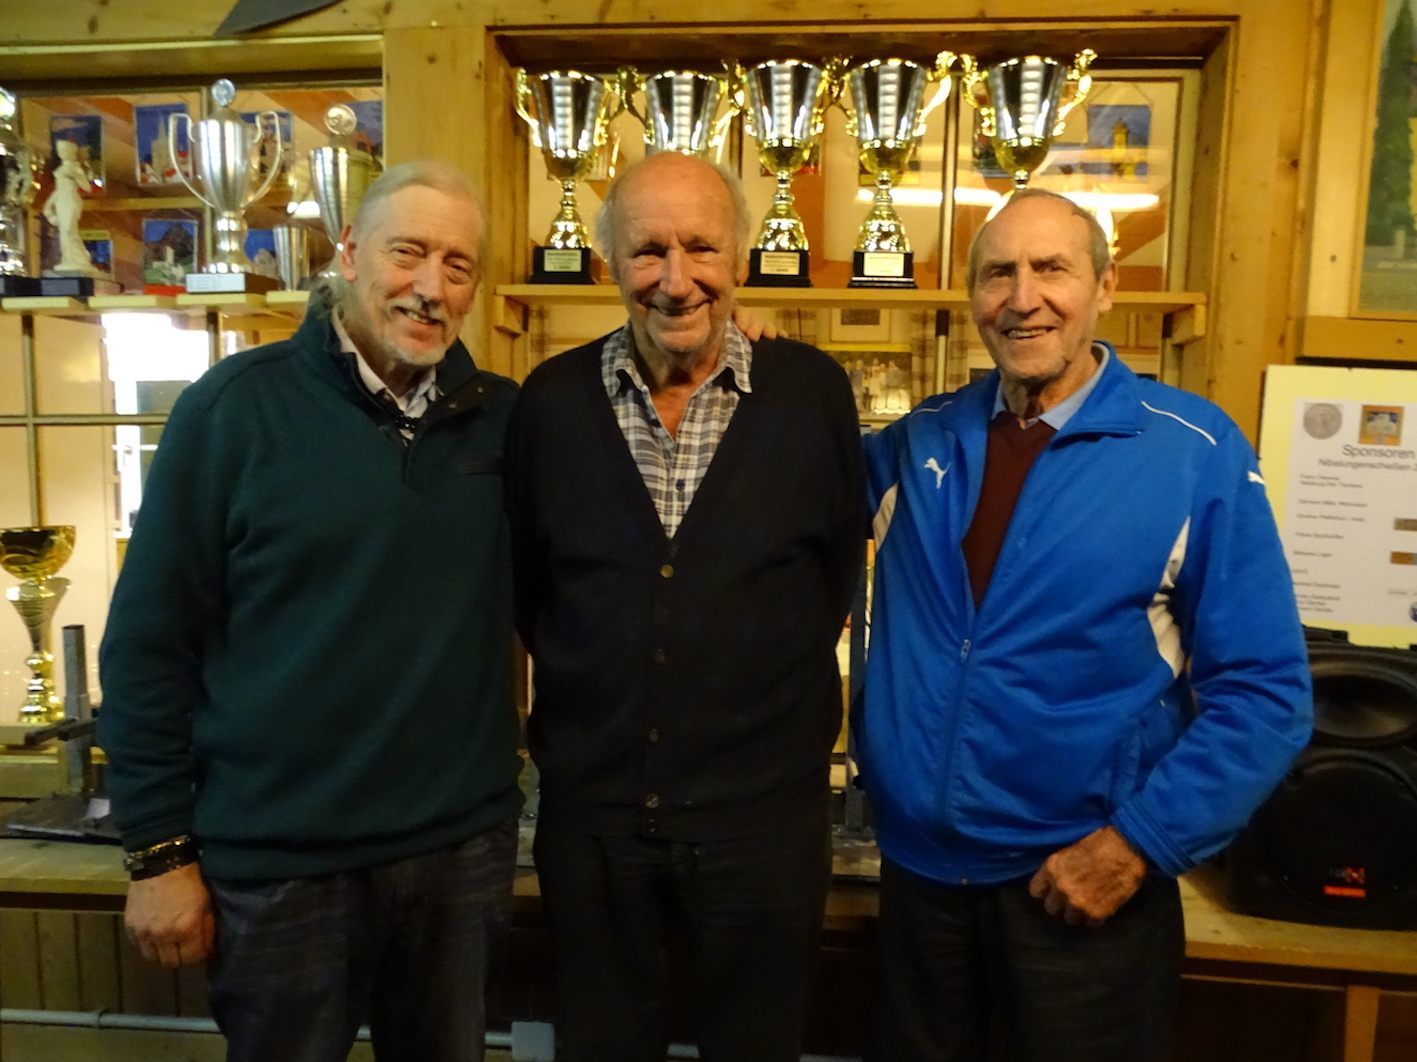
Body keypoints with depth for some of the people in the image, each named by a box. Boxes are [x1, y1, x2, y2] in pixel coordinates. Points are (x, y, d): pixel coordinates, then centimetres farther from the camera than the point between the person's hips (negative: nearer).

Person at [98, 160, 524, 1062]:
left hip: (464, 844, 3)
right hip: (279, 859, -3)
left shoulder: (501, 416, 0)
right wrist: (160, 850, -6)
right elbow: (149, 642, -7)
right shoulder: (236, 405, -10)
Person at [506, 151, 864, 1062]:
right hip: (590, 807, 2)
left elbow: (838, 572, 3)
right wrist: (579, 698, 8)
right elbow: (524, 580, 7)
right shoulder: (552, 397, -3)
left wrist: (774, 700, 5)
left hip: (766, 812, -1)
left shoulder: (814, 391, -6)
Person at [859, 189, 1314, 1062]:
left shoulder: (1197, 452, -12)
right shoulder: (919, 440, 0)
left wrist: (1137, 843, -15)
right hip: (919, 863, 4)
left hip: (1086, 876, -3)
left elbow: (1264, 690, -11)